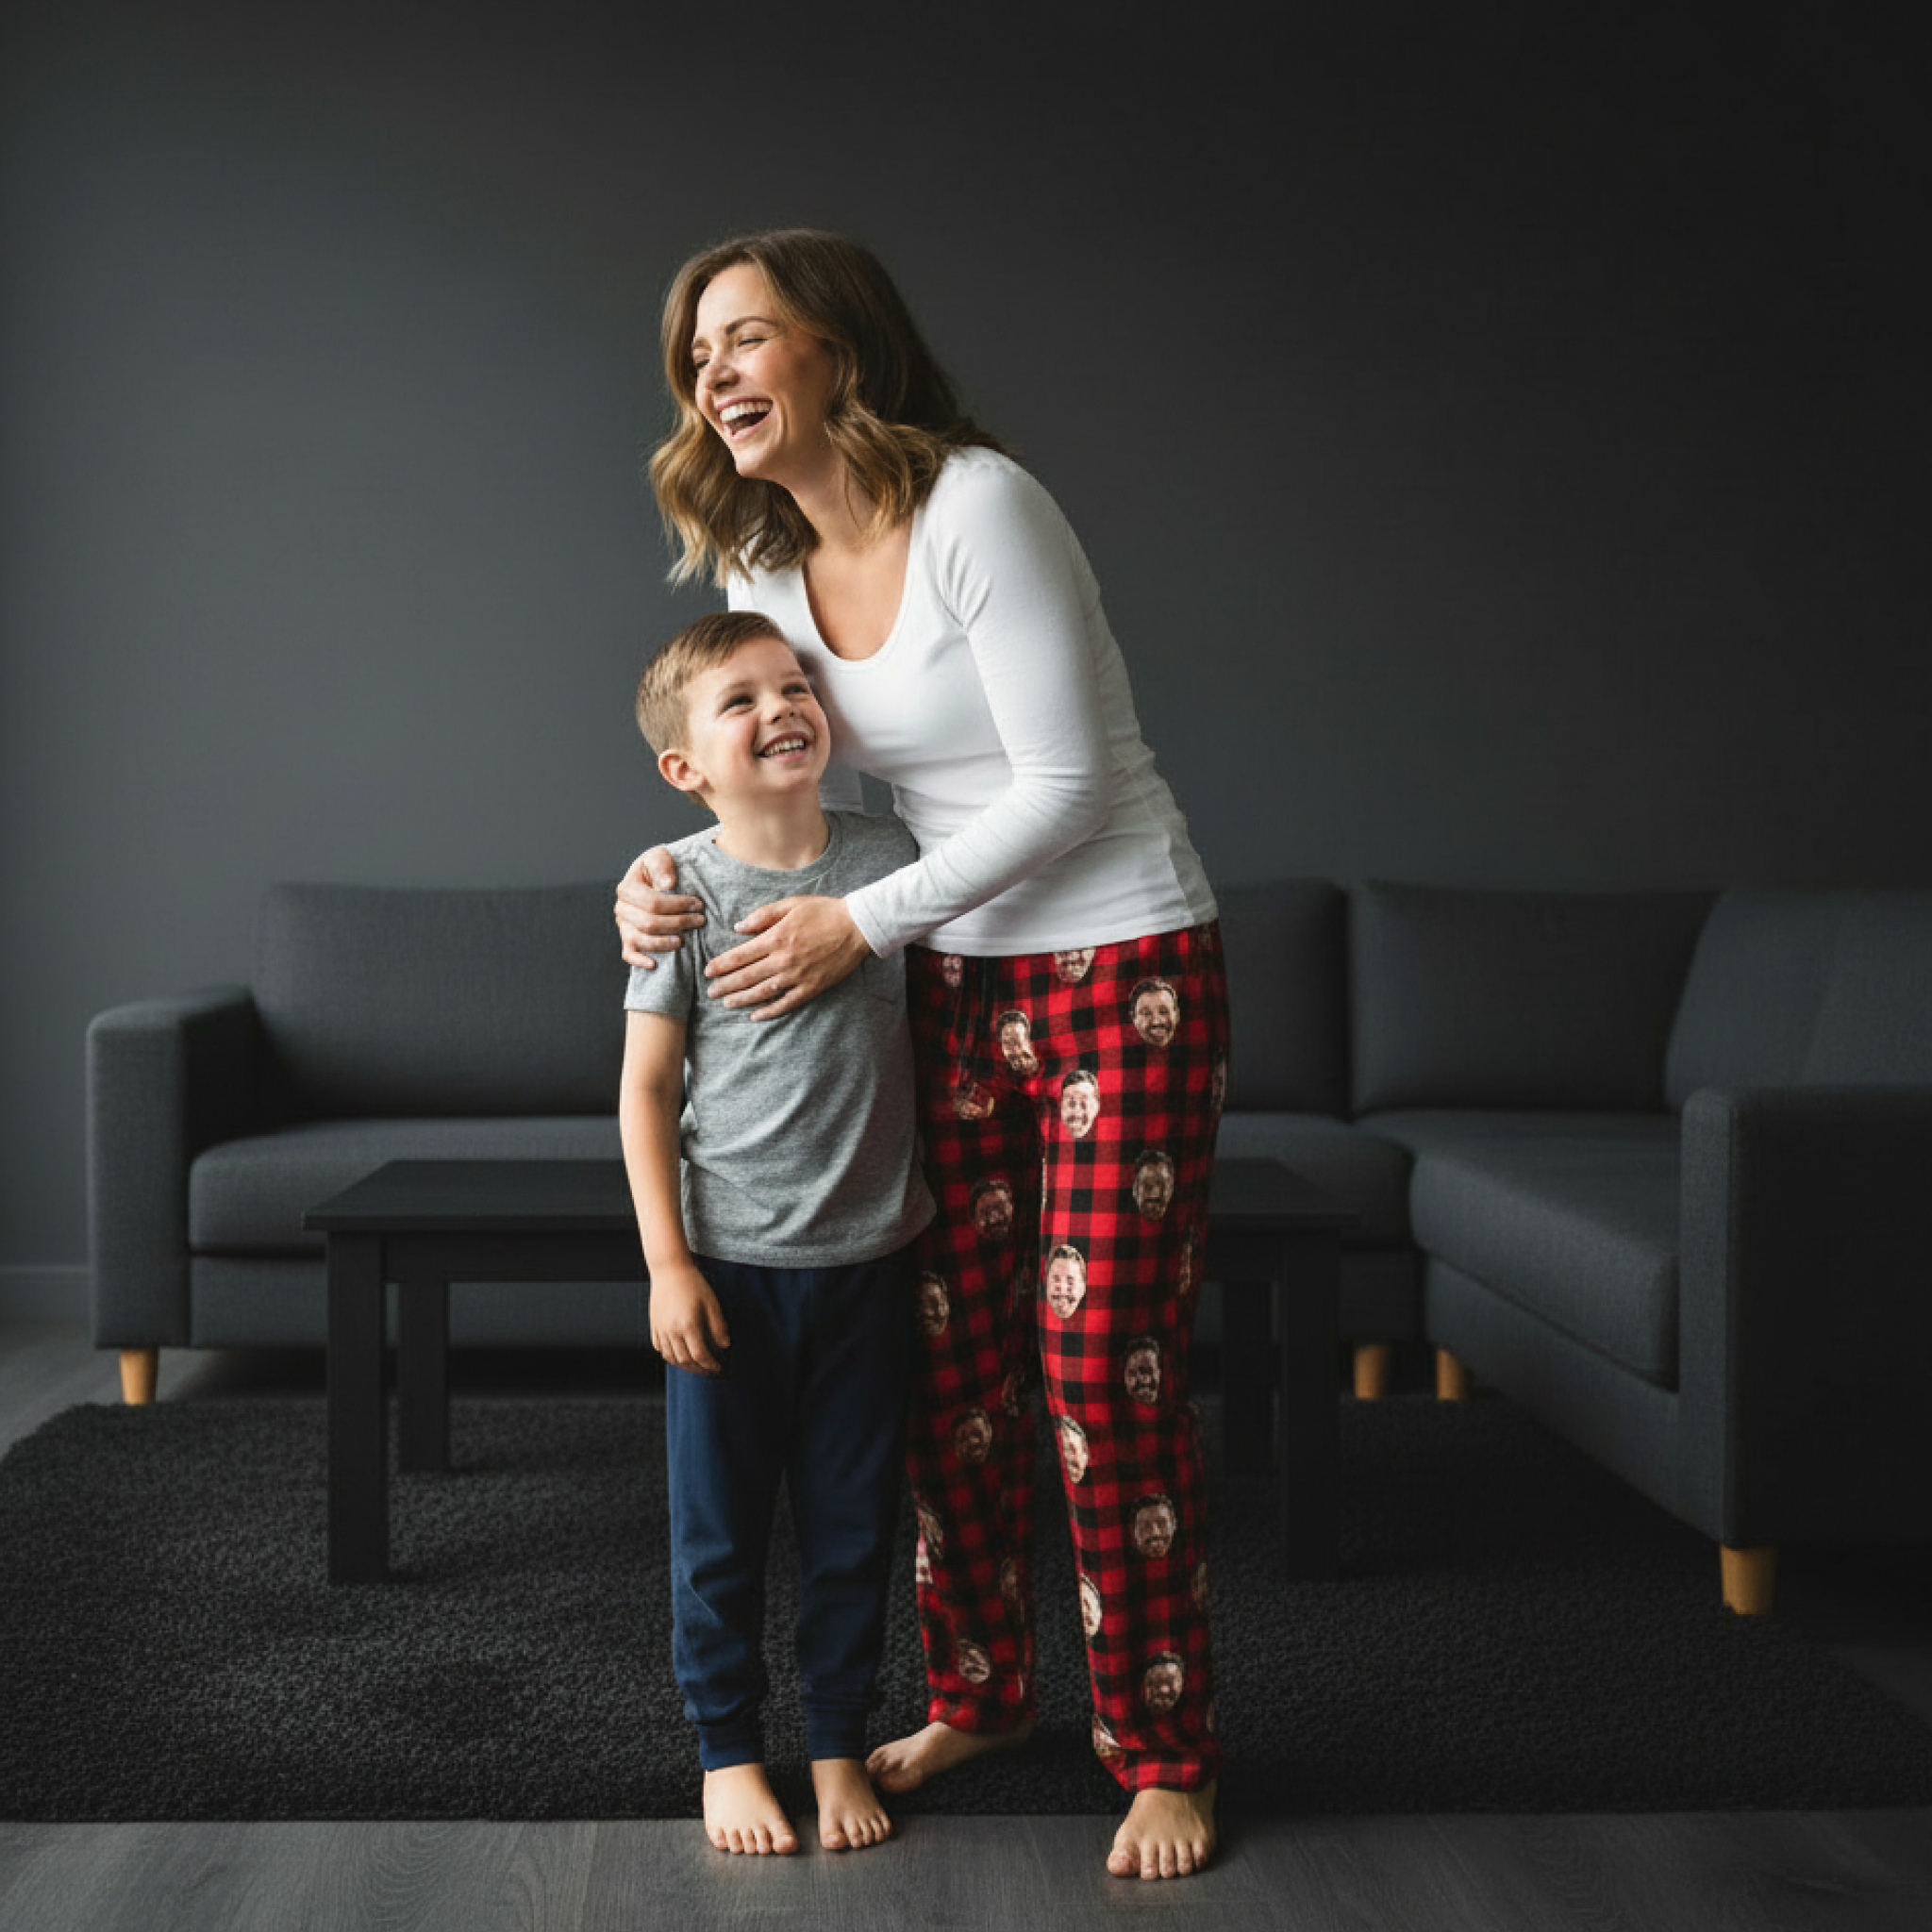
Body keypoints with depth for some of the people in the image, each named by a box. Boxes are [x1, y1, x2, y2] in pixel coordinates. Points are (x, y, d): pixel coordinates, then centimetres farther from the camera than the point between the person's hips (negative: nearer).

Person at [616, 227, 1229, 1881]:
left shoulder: (979, 508, -18)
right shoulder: (760, 567, 5)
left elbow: (1062, 786, -20)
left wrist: (863, 924, -17)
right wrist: (678, 869, -6)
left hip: (1121, 966, -7)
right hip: (959, 985, 7)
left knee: (1106, 1371, -5)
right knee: (947, 1358, 8)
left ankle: (1164, 1755, 10)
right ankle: (979, 1692, 28)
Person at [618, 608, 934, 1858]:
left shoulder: (889, 858, -1)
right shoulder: (682, 889, -8)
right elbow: (648, 1088, -5)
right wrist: (668, 1264, -10)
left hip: (869, 1258, 2)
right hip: (728, 1268, -2)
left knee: (852, 1524, 12)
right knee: (720, 1531, 8)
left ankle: (841, 1746, 28)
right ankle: (729, 1752, 25)